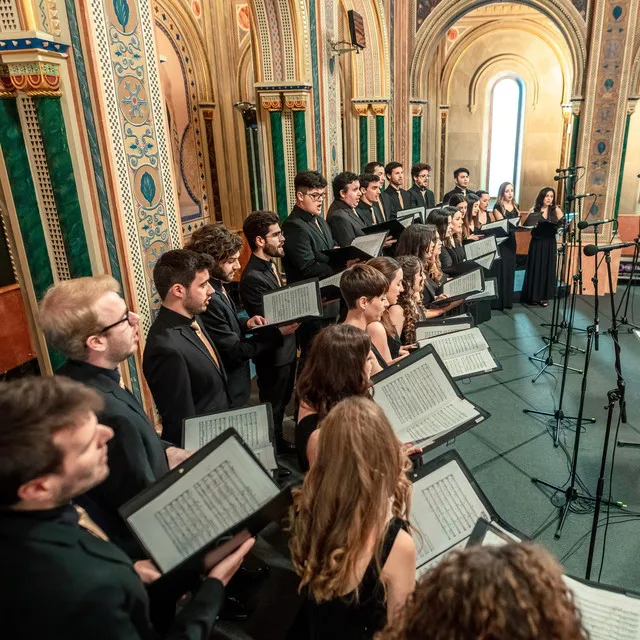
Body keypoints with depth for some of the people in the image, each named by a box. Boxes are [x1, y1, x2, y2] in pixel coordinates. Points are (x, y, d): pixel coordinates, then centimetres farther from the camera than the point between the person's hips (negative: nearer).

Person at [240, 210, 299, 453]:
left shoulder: (271, 264, 4)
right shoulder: (253, 278, -26)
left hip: (287, 346, 9)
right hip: (273, 353, -9)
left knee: (282, 402, 25)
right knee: (272, 406, 10)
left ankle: (279, 442, 45)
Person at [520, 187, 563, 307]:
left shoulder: (556, 210, 4)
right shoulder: (534, 211, 1)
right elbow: (525, 225, -4)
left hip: (550, 244, 1)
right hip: (536, 243, -1)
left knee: (547, 269, 4)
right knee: (535, 268, 2)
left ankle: (544, 297, 10)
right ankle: (532, 296, 11)